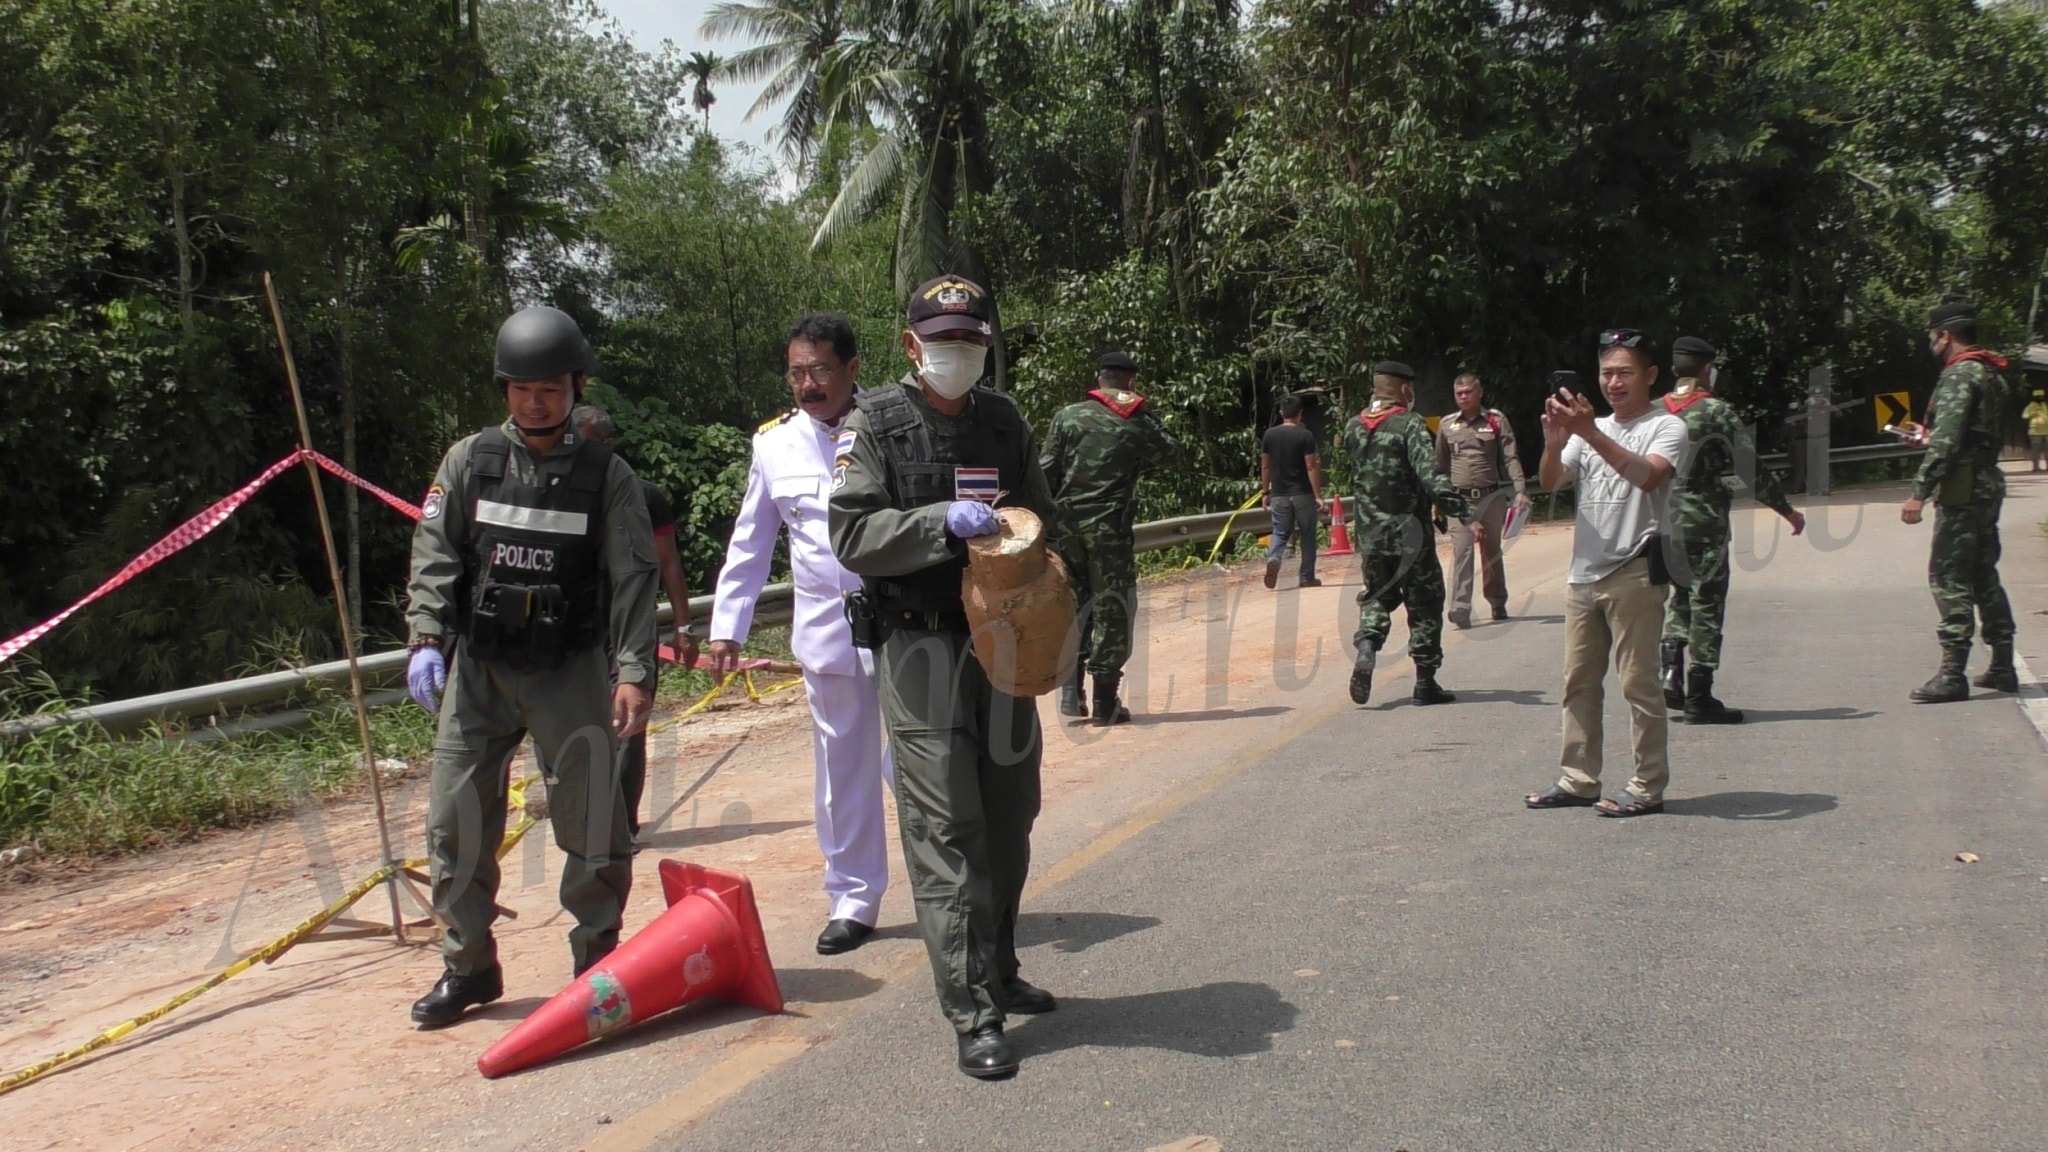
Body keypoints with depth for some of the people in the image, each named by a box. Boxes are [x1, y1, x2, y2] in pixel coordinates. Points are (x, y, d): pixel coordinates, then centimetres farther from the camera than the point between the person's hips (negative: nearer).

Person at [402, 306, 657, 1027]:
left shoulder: (607, 475, -2)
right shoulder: (470, 462, 4)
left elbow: (632, 579, -6)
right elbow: (434, 555, 1)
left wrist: (634, 671, -15)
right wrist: (427, 639, -13)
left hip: (571, 669, -2)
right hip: (479, 667, 2)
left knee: (593, 824, 0)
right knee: (456, 821, 5)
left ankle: (598, 961, 18)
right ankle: (468, 966, 20)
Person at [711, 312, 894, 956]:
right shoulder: (775, 444, 5)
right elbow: (750, 544, 11)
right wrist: (727, 628, 8)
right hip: (826, 629, 3)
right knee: (842, 768, 10)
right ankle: (852, 900, 23)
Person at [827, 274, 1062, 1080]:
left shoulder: (1004, 422, 11)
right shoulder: (875, 424, -4)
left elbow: (1044, 522, 20)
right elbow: (852, 535, -13)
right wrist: (943, 520, -24)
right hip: (921, 644, -6)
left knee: (1010, 817, 14)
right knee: (946, 829, -8)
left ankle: (999, 972, 32)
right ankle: (973, 1018, -5)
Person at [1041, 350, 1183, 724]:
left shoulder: (1068, 416, 2)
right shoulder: (1139, 423, 0)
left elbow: (1046, 472, -1)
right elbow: (1171, 452, 18)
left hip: (1066, 523, 2)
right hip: (1110, 527, -2)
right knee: (1112, 610, 4)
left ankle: (1071, 692, 7)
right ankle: (1105, 703, 5)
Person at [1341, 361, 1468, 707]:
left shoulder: (1352, 428, 5)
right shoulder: (1410, 425, -13)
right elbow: (1429, 474, -25)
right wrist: (1459, 508, -30)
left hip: (1369, 535, 5)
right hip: (1409, 534, -5)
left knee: (1377, 596, 19)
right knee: (1424, 604, 8)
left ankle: (1366, 648, -10)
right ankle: (1425, 684, 12)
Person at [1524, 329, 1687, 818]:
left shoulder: (1666, 428, -1)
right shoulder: (1590, 429, 17)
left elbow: (1647, 476, -21)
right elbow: (1551, 483, 4)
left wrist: (1590, 433, -28)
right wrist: (1554, 442, -16)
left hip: (1634, 571, -6)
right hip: (1583, 571, 7)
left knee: (1638, 681, -5)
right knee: (1578, 681, 9)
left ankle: (1648, 787, 1)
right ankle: (1578, 780, 16)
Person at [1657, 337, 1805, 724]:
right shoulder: (1717, 412, -10)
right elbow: (1751, 469, -10)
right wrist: (1788, 510, 0)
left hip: (1662, 523, 6)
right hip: (1704, 525, -5)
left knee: (1680, 596, 22)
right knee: (1706, 605, 2)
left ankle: (1671, 672, 6)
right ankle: (1699, 699, 5)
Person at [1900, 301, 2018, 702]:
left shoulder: (1959, 375, -13)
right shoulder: (1991, 374, 16)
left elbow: (1947, 440, -22)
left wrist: (1919, 492, -24)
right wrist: (1931, 436, 27)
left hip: (1962, 490, -10)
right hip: (1988, 484, 10)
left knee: (1949, 578, -8)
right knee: (1983, 576, 15)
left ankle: (1952, 674, -9)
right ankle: (2002, 667, 20)